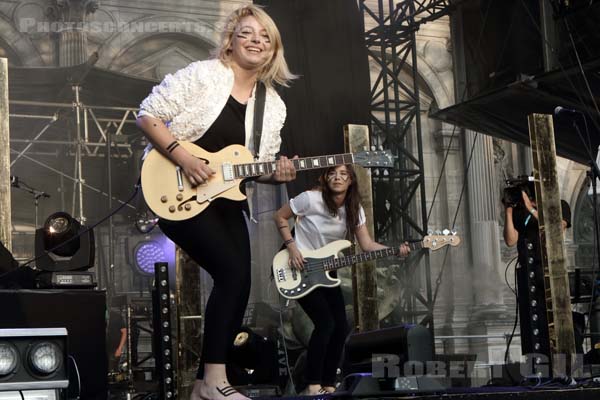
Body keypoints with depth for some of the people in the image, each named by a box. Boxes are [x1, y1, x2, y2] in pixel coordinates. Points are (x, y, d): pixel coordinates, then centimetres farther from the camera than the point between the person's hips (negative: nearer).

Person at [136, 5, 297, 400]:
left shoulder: (273, 106, 7)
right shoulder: (202, 74, -11)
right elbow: (148, 115, -12)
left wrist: (276, 174, -11)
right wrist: (184, 158, -22)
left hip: (225, 199, 8)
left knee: (239, 285, 1)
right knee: (233, 272, -20)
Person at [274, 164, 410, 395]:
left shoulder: (354, 209, -1)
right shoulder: (311, 199, -19)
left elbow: (367, 245, -4)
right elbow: (280, 217, -9)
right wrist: (292, 248, -17)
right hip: (300, 270, -7)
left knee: (341, 328, -1)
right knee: (326, 323, -18)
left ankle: (328, 386, 10)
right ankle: (313, 386, -11)